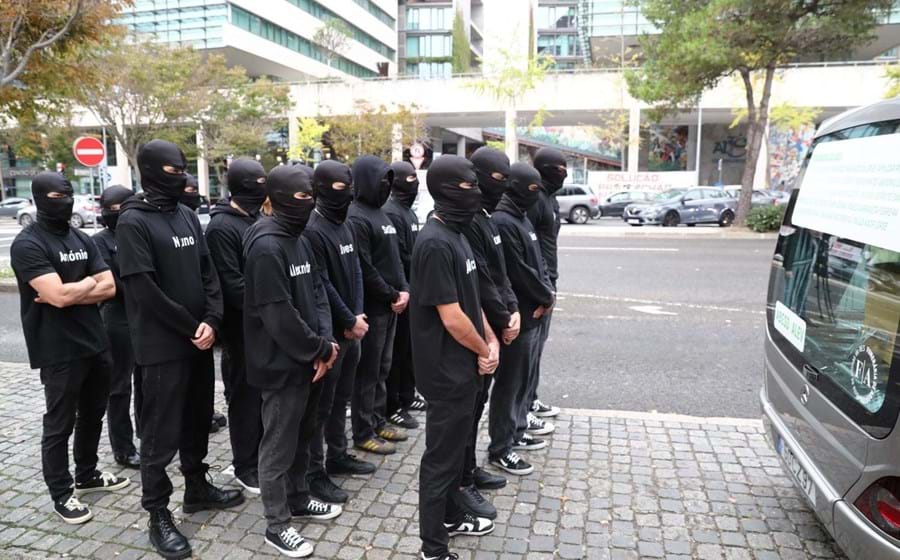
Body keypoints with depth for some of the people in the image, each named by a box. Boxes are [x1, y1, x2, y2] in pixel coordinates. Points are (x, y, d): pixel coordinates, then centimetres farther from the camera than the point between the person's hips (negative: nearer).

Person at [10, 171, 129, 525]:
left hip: (96, 344, 7)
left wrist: (70, 293, -13)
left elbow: (110, 288, 1)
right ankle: (61, 494, 20)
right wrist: (90, 282, -6)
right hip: (59, 353, -7)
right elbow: (59, 295, -24)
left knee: (92, 416, 19)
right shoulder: (27, 244, -13)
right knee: (59, 425, 6)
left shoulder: (82, 240, 10)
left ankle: (87, 475, 36)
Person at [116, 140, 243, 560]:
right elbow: (145, 289, -17)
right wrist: (191, 329, -14)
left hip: (199, 340, 7)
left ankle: (197, 488, 35)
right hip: (162, 346, -7)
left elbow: (208, 272, 7)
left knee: (197, 421, 18)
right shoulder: (133, 222, -11)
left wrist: (211, 320, -8)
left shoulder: (187, 216, 9)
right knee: (161, 433, 3)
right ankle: (158, 515, 17)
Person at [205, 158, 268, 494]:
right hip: (243, 326, -8)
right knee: (246, 396, 3)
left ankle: (261, 455, 30)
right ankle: (245, 467, 17)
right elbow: (231, 283, -20)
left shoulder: (257, 220, 11)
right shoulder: (221, 226, -15)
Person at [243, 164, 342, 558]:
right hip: (282, 365, -9)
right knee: (279, 446, 5)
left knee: (302, 436, 21)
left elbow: (317, 293, 10)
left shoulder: (299, 240, 10)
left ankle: (298, 499, 39)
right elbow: (279, 315, -23)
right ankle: (277, 525, 19)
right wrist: (320, 349, -14)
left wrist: (324, 342, -4)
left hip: (308, 361, 9)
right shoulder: (266, 247, -19)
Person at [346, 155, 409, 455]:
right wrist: (393, 295, -12)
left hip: (390, 305, 9)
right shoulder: (356, 217, -15)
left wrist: (404, 290, 3)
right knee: (367, 370, 0)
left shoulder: (381, 213, 15)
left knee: (382, 368, 17)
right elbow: (364, 268, -20)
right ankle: (363, 433, 11)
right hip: (371, 307, -9)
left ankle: (377, 421, 29)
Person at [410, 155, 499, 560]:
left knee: (456, 446, 23)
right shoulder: (435, 243, -23)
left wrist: (490, 340, 5)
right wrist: (484, 350, -9)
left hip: (463, 366, 10)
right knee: (441, 456, 4)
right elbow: (451, 317, -24)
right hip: (447, 370, -10)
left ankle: (451, 516, 42)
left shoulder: (455, 234, 8)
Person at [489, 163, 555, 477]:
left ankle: (516, 432, 34)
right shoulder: (502, 222, -19)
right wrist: (547, 297, -7)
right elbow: (519, 272, -22)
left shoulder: (521, 218, 12)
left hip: (533, 314, 10)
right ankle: (500, 448, 12)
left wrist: (547, 294, -3)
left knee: (524, 378, 19)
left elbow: (538, 261, 14)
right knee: (509, 382, 0)